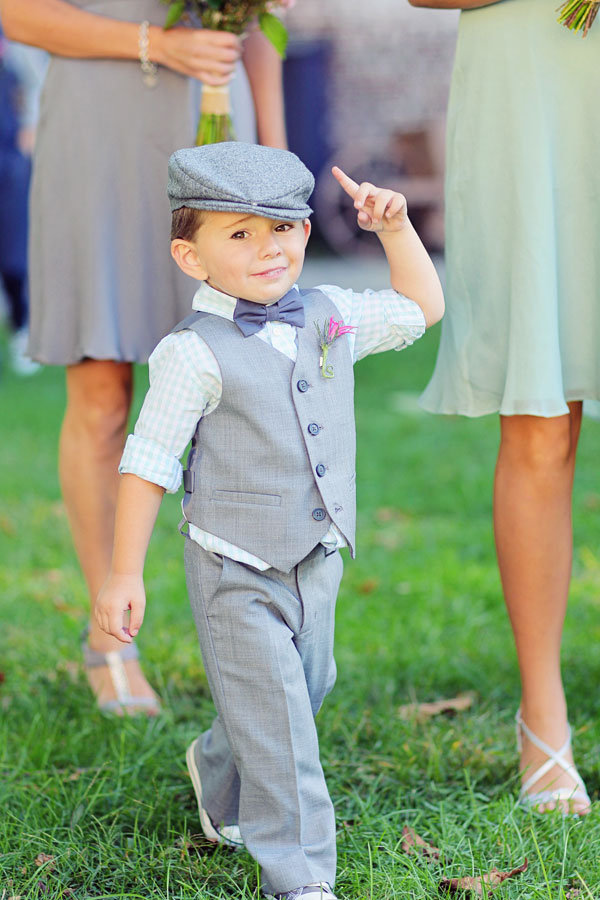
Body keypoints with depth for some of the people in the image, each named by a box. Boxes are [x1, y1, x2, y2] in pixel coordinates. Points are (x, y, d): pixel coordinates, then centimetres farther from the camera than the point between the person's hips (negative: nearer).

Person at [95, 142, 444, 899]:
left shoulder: (331, 318, 2)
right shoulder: (194, 355, -16)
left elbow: (420, 308, 19)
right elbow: (147, 465, -12)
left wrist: (395, 227, 6)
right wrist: (124, 574, -11)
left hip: (316, 560, 7)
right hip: (236, 573, -6)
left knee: (304, 690, 21)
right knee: (273, 721, -8)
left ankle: (218, 779, 50)